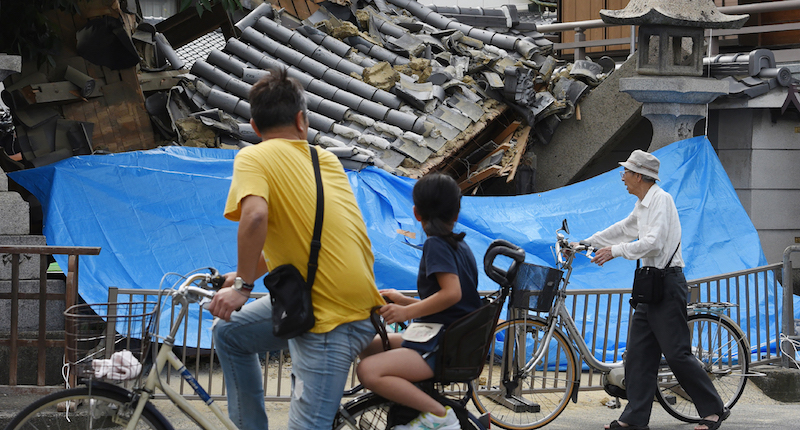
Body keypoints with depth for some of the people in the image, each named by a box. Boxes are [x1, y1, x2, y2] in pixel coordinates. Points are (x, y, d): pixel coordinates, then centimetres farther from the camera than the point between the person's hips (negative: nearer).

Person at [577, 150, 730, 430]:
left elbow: (653, 243, -23)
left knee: (677, 354, -9)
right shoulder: (643, 205, 16)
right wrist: (588, 243, 35)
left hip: (668, 284, -10)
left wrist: (616, 251, -16)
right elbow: (623, 229, 33)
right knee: (638, 354, 7)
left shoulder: (661, 199, -13)